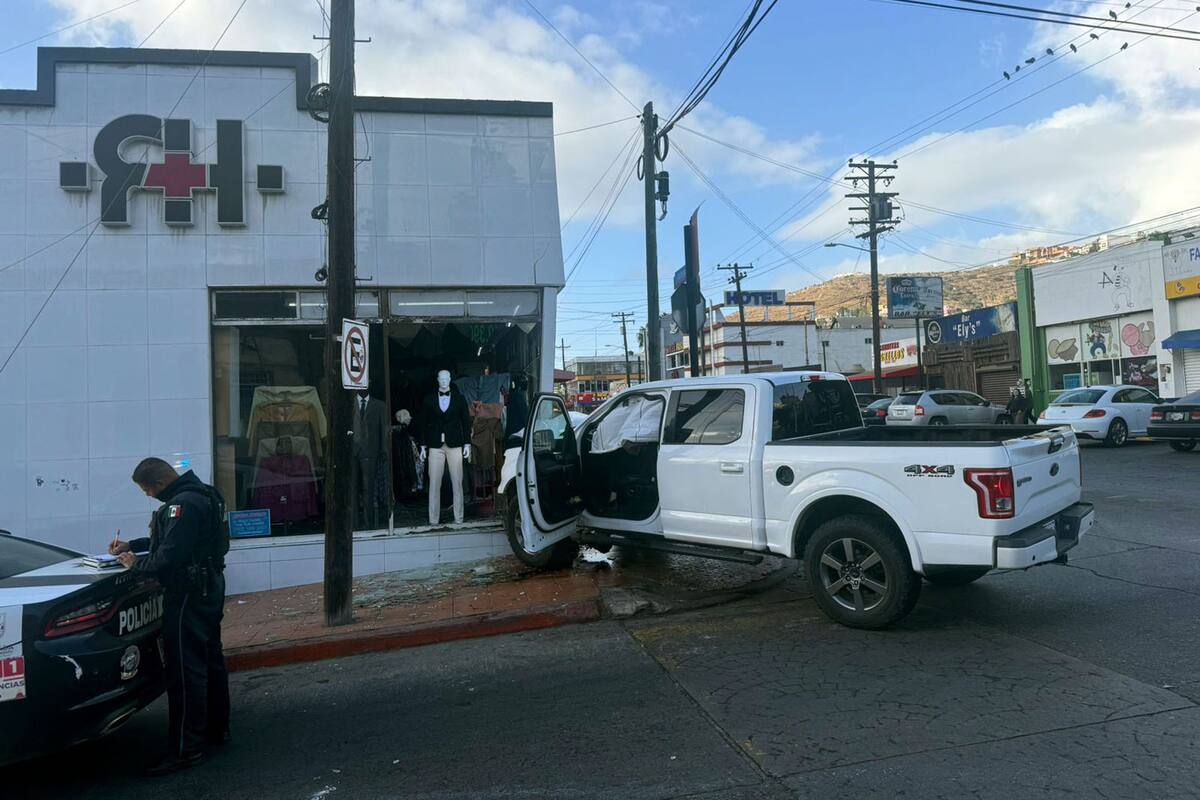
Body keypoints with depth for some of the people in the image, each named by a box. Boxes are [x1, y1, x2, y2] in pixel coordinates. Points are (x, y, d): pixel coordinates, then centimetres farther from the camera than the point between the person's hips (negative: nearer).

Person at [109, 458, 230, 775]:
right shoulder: (200, 495, 11)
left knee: (185, 671, -4)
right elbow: (167, 540, 23)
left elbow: (170, 555, -26)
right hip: (208, 590, 11)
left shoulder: (183, 505, -22)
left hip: (188, 597, -11)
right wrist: (132, 545, 18)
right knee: (210, 661, 19)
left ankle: (186, 749, 3)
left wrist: (137, 564, -9)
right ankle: (216, 729, 32)